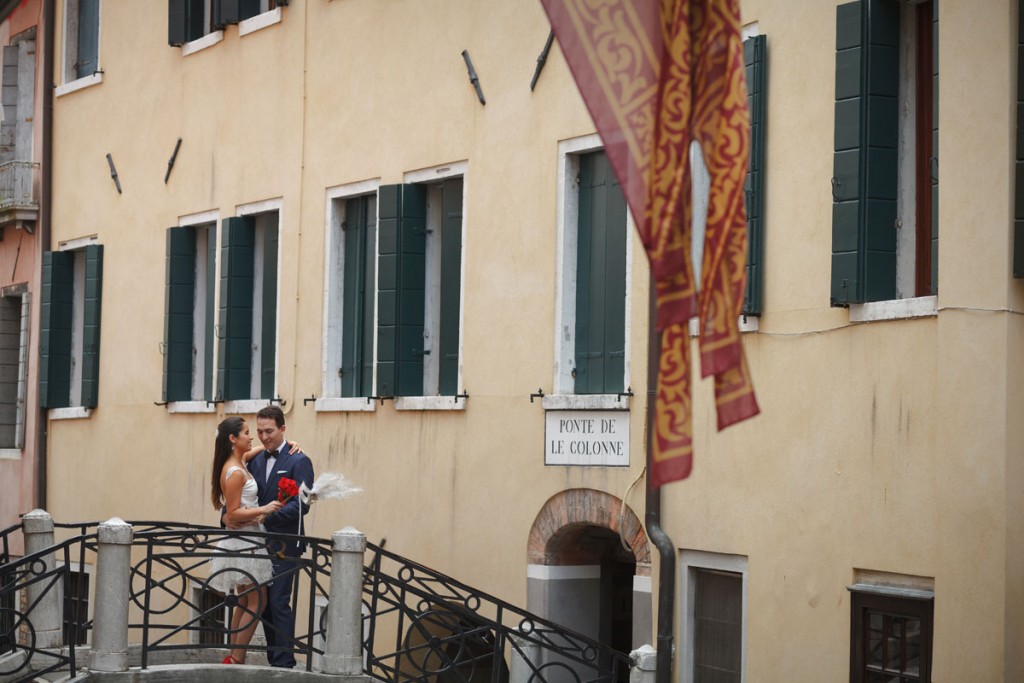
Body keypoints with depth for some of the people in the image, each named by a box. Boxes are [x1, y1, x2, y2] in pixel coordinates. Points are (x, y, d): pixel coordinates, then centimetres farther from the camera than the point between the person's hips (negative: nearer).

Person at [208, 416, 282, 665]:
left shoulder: (239, 463, 9)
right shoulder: (234, 472, -19)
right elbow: (233, 514, -20)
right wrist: (263, 510, -24)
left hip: (246, 541, 10)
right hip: (243, 541, -10)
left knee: (244, 602, 14)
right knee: (257, 601, -6)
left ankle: (233, 658, 18)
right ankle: (237, 659, -3)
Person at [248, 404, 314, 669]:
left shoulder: (299, 461, -6)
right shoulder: (256, 461, 14)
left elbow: (301, 505, -14)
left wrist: (265, 515, -21)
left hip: (284, 545, -6)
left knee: (278, 602, -9)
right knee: (264, 603, 8)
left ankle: (284, 662, -4)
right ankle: (274, 660, 15)